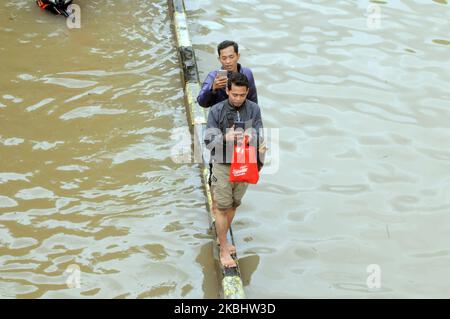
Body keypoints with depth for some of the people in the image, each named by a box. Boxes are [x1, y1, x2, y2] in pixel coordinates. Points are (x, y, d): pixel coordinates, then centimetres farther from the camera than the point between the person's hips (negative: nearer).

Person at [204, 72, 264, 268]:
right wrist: (225, 138, -31)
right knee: (222, 208, 1)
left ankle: (222, 238, 37)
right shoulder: (216, 111, -12)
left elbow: (260, 138, -6)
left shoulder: (253, 109, -6)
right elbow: (209, 141, -11)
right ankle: (224, 250, 12)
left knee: (233, 205, 16)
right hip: (223, 165, -3)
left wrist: (251, 137, -29)